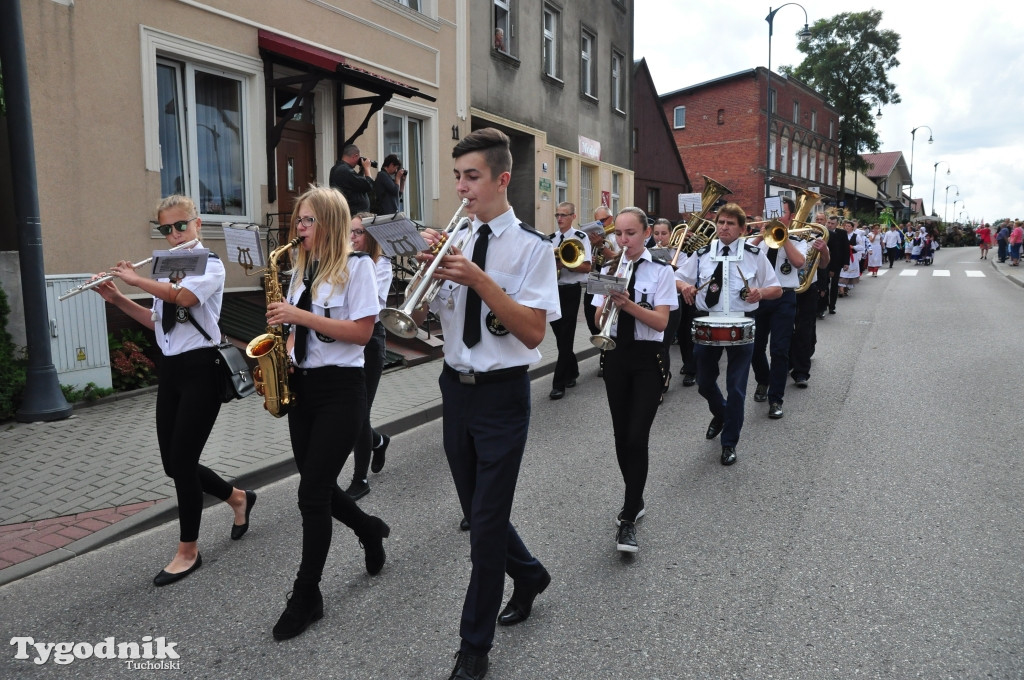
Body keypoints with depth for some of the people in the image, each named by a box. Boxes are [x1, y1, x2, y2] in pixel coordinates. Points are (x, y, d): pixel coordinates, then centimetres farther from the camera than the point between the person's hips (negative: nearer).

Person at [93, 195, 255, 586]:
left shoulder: (210, 265, -8)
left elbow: (183, 297, -27)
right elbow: (156, 322, 16)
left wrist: (134, 279, -16)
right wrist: (116, 298, 6)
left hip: (200, 369, -7)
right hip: (169, 370, 8)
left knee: (182, 461, -6)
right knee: (173, 463, 8)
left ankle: (188, 551, 10)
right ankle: (238, 498, 32)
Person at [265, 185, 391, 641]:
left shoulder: (356, 265, -9)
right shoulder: (302, 268, 12)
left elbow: (361, 331, -17)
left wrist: (300, 315, -20)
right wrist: (283, 354, -1)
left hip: (340, 390, -7)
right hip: (301, 385, 7)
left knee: (313, 493, -4)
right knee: (317, 487, 12)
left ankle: (306, 597, 11)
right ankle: (370, 531, 40)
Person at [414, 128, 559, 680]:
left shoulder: (531, 247, -9)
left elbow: (533, 332, -17)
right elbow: (422, 319, 6)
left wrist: (478, 280, -24)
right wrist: (426, 268, -12)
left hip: (501, 393, -6)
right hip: (456, 387, 6)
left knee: (486, 520, 0)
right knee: (476, 510, 18)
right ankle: (528, 575, 46)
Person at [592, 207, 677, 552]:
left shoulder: (661, 271, -5)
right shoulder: (609, 269, 6)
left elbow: (661, 321, -14)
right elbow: (598, 319, 1)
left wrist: (629, 304, -27)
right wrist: (610, 299, -18)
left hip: (648, 358, -4)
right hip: (616, 355, 4)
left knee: (637, 437, -10)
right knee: (621, 435, 10)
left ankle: (628, 518, -3)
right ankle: (634, 500, 28)